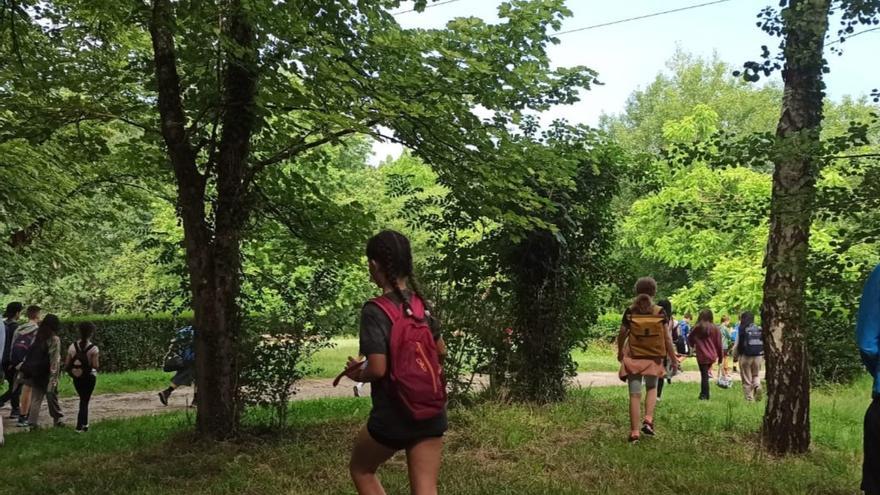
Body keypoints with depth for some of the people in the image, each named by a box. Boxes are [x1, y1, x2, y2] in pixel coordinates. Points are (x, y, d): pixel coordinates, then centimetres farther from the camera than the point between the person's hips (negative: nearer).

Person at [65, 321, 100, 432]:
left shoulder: (72, 347, -6)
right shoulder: (93, 349, -16)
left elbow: (66, 365, -4)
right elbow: (95, 366, -19)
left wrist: (72, 371, 13)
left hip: (77, 377, 3)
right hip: (89, 377, -3)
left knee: (83, 399, 21)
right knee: (85, 401, 7)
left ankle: (84, 423, 29)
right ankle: (80, 426, 3)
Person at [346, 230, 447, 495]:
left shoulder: (375, 310, -17)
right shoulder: (421, 304, 3)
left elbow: (378, 369, -21)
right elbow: (441, 351, 15)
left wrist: (357, 374, -1)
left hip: (392, 416, -5)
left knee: (360, 469, 23)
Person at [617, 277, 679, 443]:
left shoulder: (630, 312, -5)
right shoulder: (660, 312, -6)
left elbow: (622, 335, -1)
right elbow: (667, 337, -5)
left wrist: (620, 352, 18)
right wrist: (673, 358, 6)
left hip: (633, 357, 0)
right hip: (653, 358, 1)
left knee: (635, 394, 4)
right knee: (652, 388, 23)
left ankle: (634, 432, 3)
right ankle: (648, 420, 5)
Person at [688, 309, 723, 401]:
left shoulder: (696, 328, -6)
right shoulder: (715, 329, -3)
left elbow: (690, 340, 7)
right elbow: (719, 344, 1)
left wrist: (693, 346, 30)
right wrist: (720, 357, 11)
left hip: (701, 355, -2)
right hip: (712, 355, 2)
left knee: (704, 375, 4)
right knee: (706, 374, 14)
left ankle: (704, 395, 5)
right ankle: (704, 394, 17)